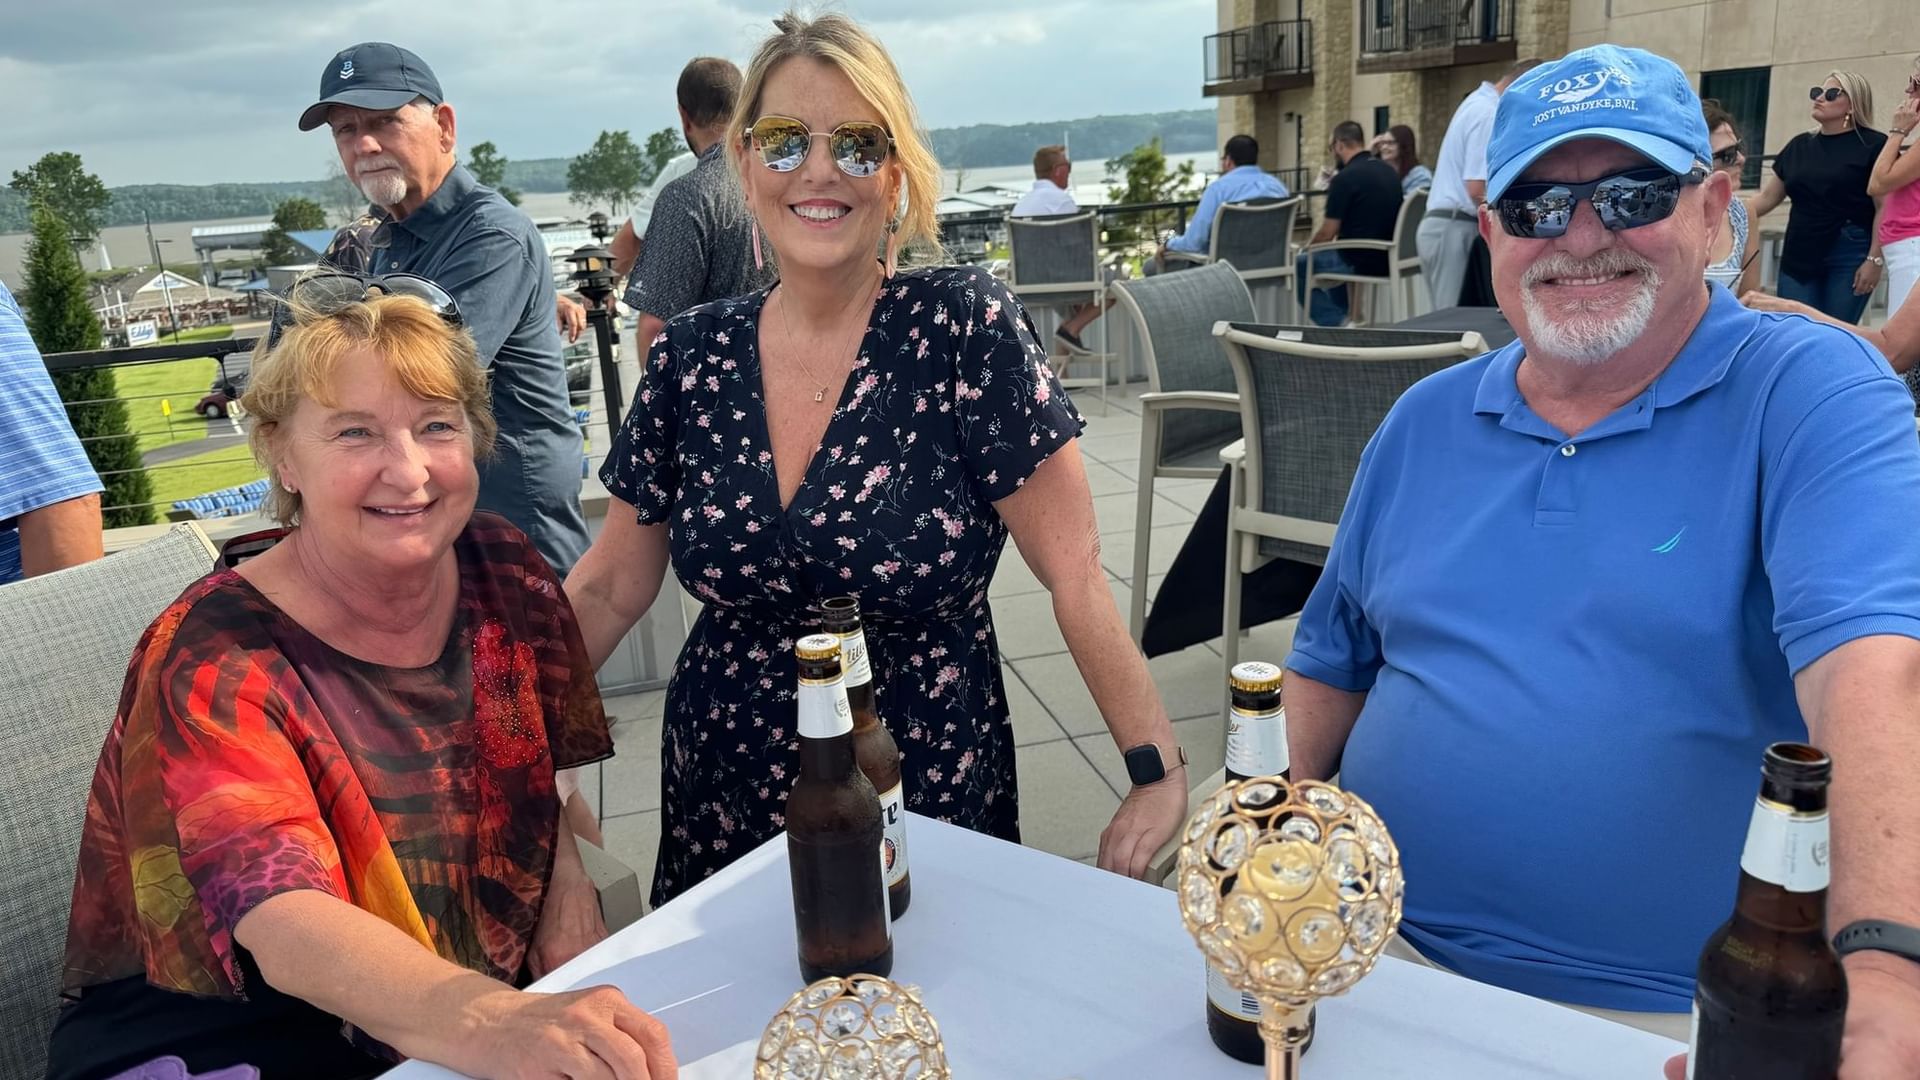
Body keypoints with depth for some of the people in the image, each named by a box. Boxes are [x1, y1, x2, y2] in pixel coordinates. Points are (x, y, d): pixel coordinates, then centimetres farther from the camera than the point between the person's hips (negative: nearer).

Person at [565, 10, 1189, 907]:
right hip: (721, 800, 4)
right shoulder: (689, 356, -4)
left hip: (931, 790, -3)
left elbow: (1075, 575, -15)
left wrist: (1158, 773, -18)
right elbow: (609, 587, 5)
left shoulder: (966, 328, -15)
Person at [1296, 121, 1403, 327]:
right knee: (1334, 254, 34)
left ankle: (1334, 322, 2)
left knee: (1298, 265, 9)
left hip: (1359, 262, -8)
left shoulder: (1345, 177, -17)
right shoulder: (1389, 171, 8)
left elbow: (1327, 234, -12)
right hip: (1388, 259, 8)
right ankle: (1345, 318, 33)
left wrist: (1307, 247, 8)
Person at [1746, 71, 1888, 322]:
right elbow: (1766, 197, 17)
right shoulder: (1799, 145, 14)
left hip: (1849, 256, -4)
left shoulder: (1872, 145, -2)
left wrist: (1875, 259, -14)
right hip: (1798, 257, 5)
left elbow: (1885, 210, -7)